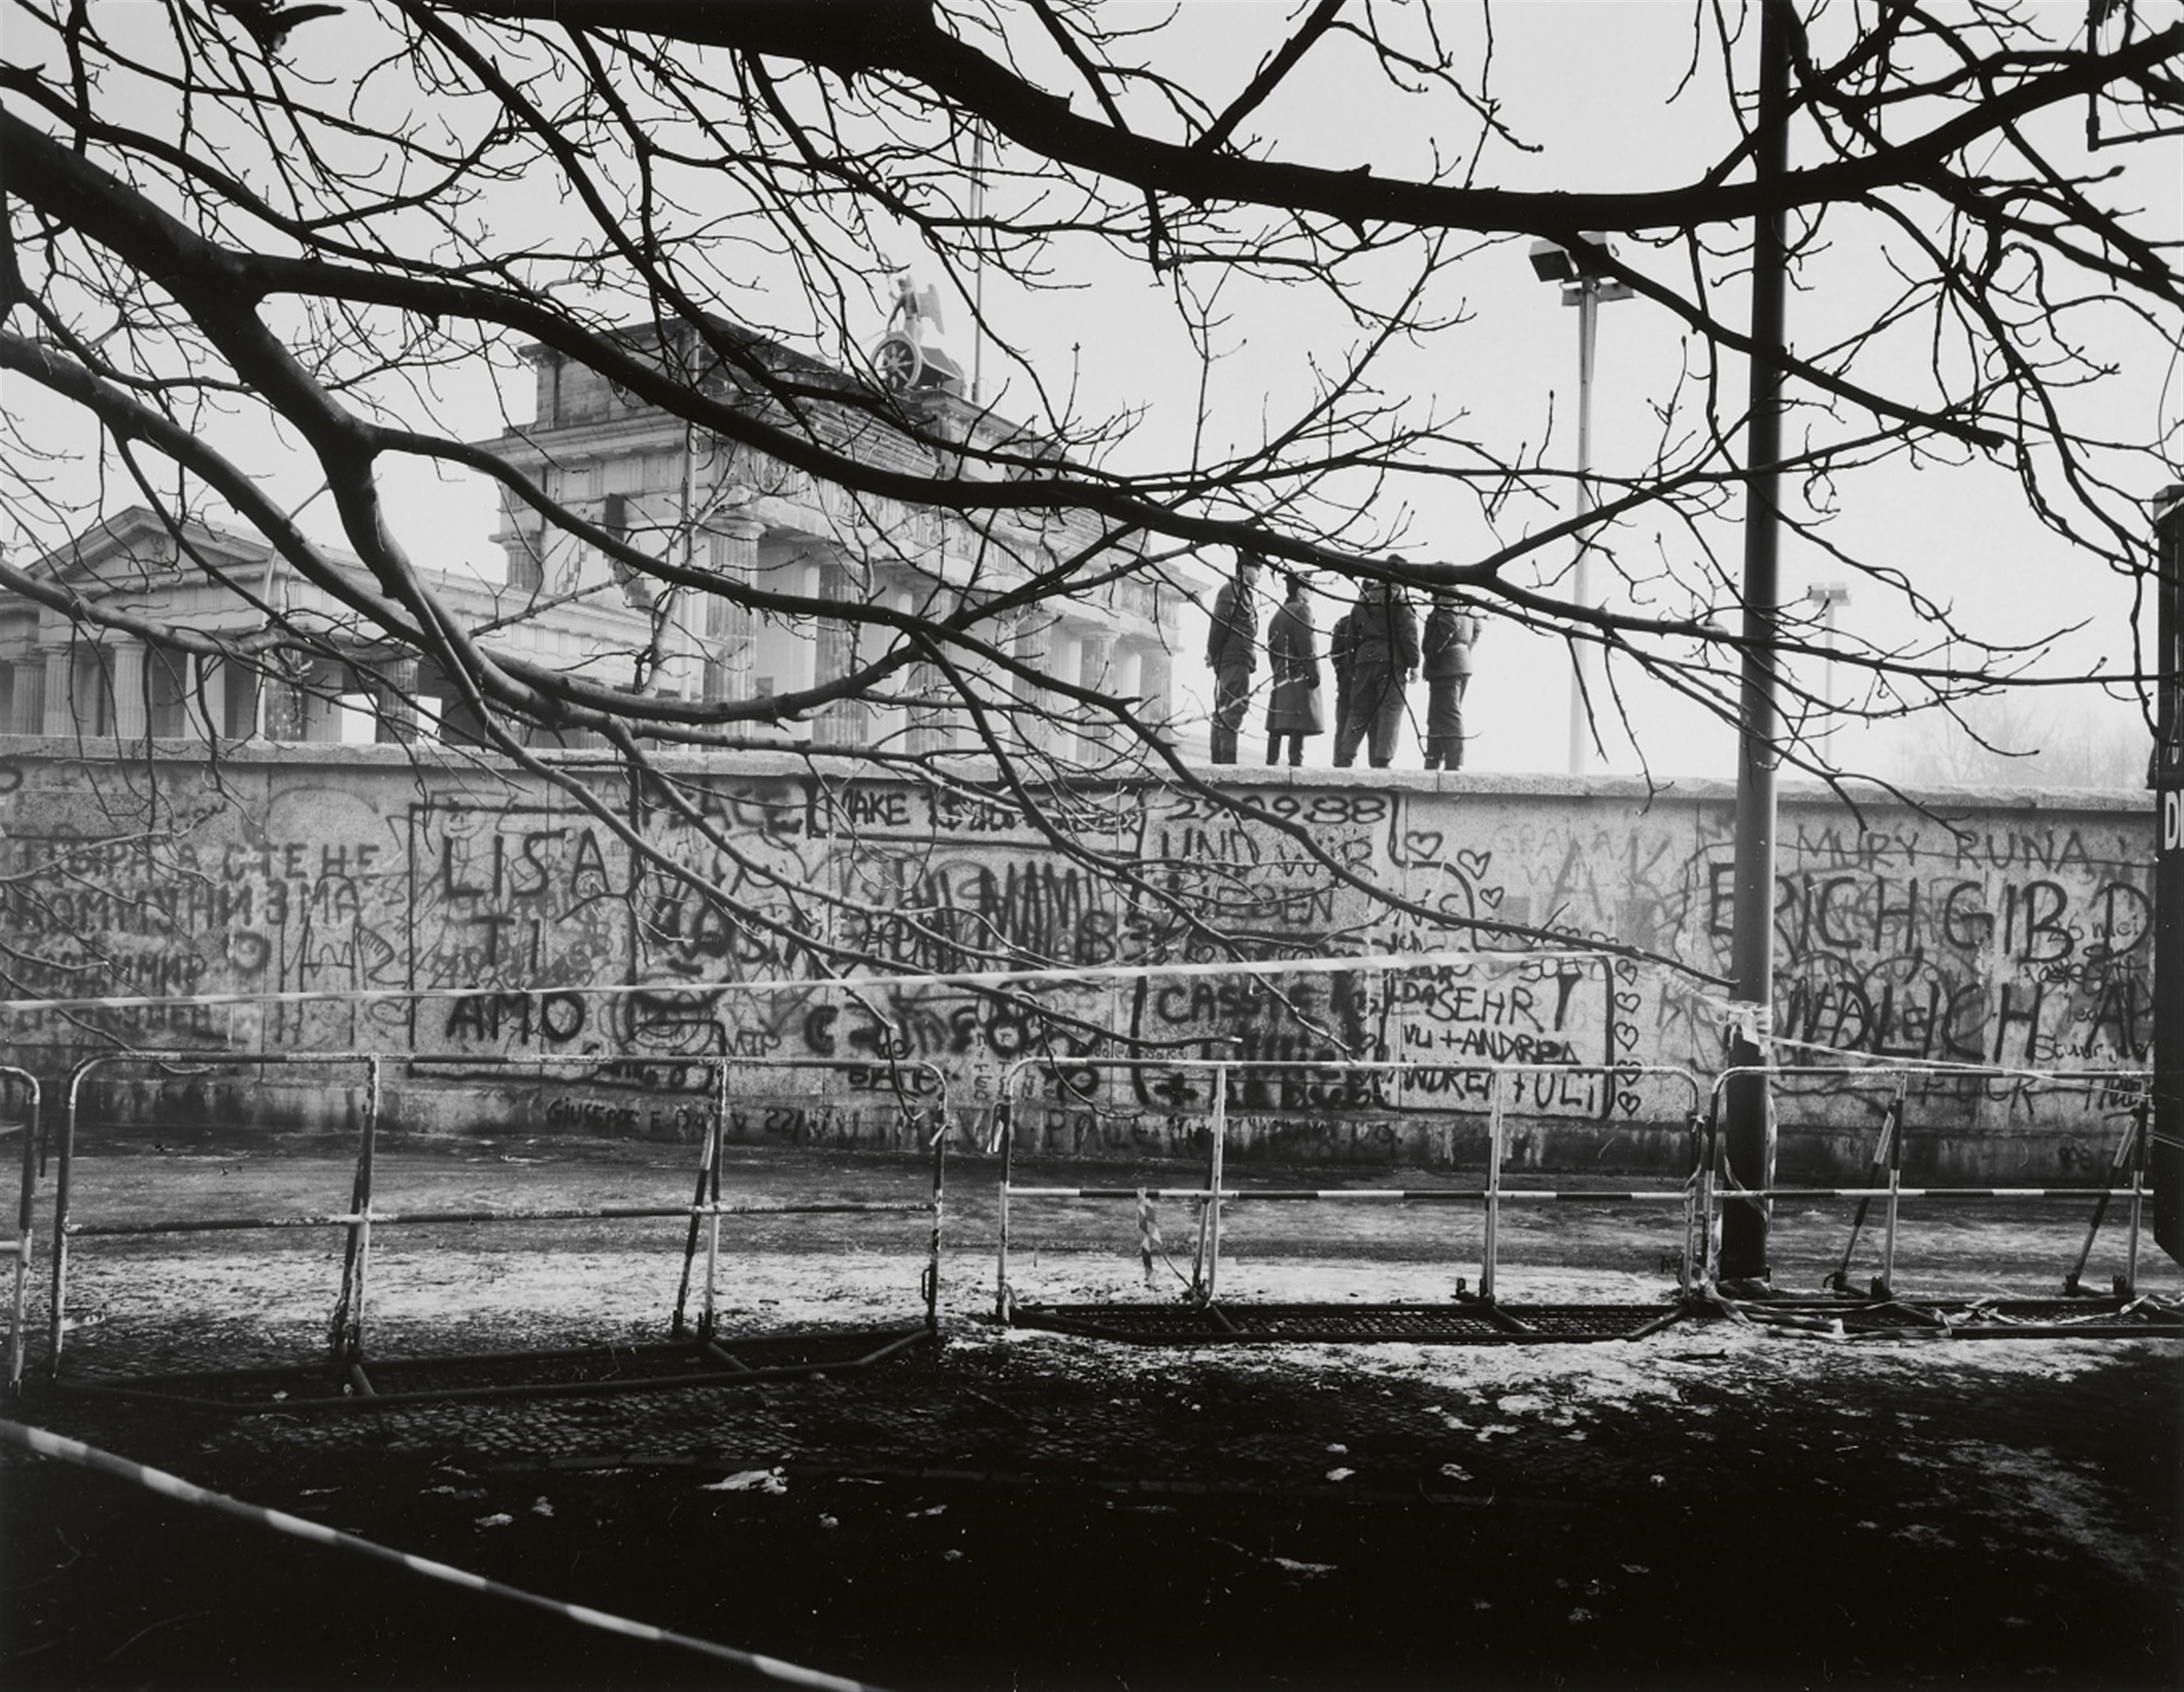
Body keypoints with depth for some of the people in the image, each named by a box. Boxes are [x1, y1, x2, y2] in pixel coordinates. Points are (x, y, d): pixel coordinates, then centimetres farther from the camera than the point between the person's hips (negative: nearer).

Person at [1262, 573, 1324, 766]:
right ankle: (1295, 762, -16)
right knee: (1299, 725, -11)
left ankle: (1271, 762, 8)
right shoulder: (1302, 610, -6)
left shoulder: (1276, 616, 18)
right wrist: (1314, 674, -14)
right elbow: (1307, 646, -15)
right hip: (1300, 676, -8)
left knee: (1276, 726, 7)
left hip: (1281, 678, 8)